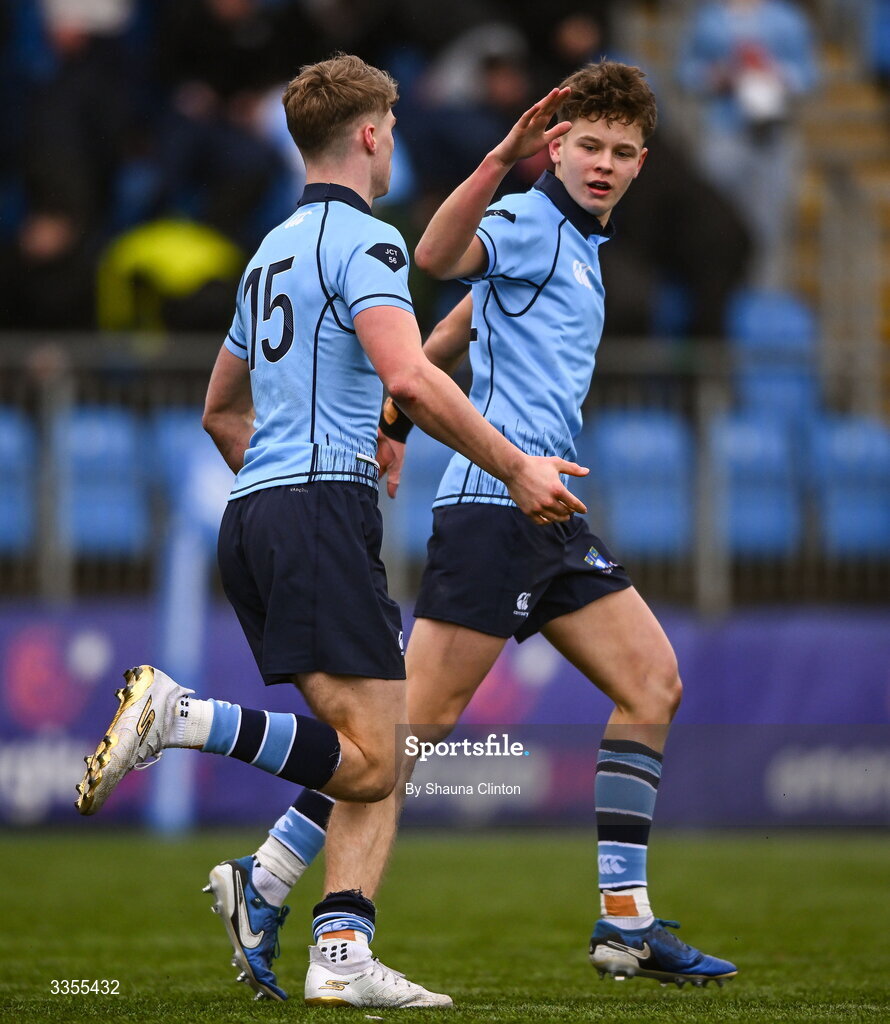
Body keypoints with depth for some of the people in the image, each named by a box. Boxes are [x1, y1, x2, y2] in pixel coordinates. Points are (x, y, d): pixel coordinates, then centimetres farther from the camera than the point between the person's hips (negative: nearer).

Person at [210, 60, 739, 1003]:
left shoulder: (577, 242, 22)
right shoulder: (527, 222, -6)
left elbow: (457, 329, 32)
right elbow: (439, 258, -29)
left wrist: (395, 421, 29)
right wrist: (503, 159, -40)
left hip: (549, 515, 10)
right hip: (495, 501, -10)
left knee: (652, 682, 5)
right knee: (420, 713, -12)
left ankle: (624, 924, 4)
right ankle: (268, 878, -8)